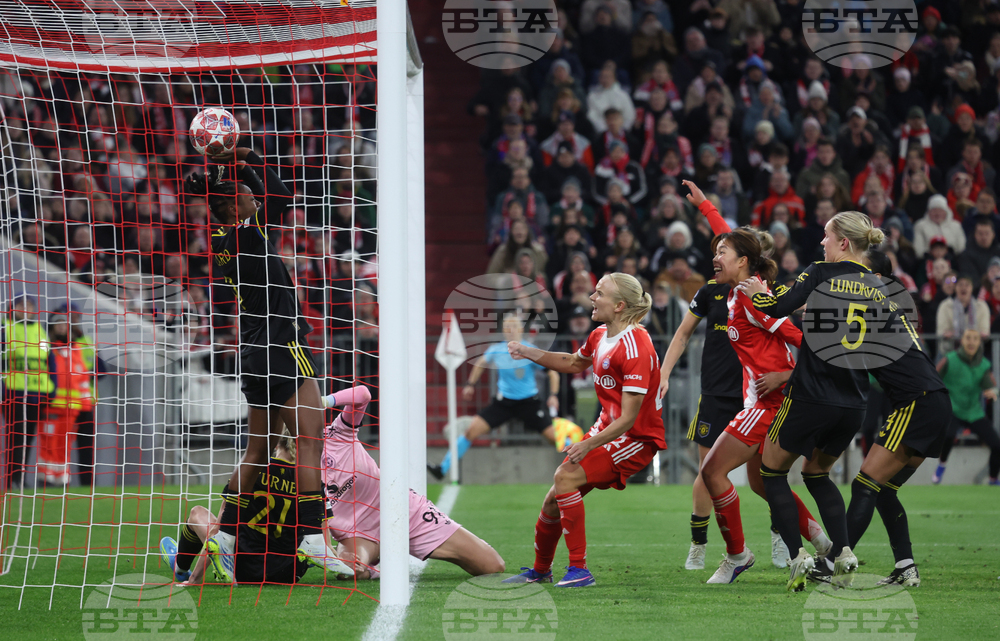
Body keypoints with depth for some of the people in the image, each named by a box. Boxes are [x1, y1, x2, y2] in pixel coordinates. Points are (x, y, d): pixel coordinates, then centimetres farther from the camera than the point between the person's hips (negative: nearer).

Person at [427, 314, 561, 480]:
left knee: (554, 436, -8)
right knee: (472, 430, -9)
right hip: (503, 402, 2)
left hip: (529, 402, -2)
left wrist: (553, 396, -17)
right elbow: (481, 363, 20)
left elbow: (553, 373, -5)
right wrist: (470, 384, 15)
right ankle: (442, 469, -4)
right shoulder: (496, 350, -2)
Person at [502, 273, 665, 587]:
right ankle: (540, 570, 30)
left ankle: (579, 570, -20)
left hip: (638, 439, -9)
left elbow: (628, 419, -27)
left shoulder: (635, 349, -24)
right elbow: (574, 363, 28)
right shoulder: (600, 336, 3)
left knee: (567, 477, -26)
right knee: (554, 500, 7)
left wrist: (590, 444, -36)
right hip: (607, 429, 9)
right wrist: (527, 352, 20)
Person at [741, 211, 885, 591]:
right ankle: (842, 552, 6)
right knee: (817, 473, 25)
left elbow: (776, 309, -16)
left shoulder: (821, 274, -9)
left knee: (772, 471, 12)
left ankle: (797, 556, -3)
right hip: (853, 403, 6)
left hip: (811, 398, -6)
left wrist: (758, 293, 6)